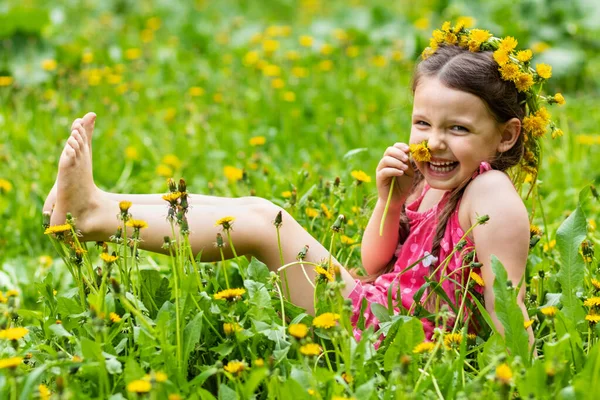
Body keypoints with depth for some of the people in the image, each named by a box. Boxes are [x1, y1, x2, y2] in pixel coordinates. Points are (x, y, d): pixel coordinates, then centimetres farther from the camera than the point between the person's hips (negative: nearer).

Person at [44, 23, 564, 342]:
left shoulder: (491, 195, -17)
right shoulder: (430, 185, 9)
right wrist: (390, 201, -2)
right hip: (373, 304, 9)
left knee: (261, 222, -14)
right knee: (253, 212, 6)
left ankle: (97, 216, -8)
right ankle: (97, 205, 10)